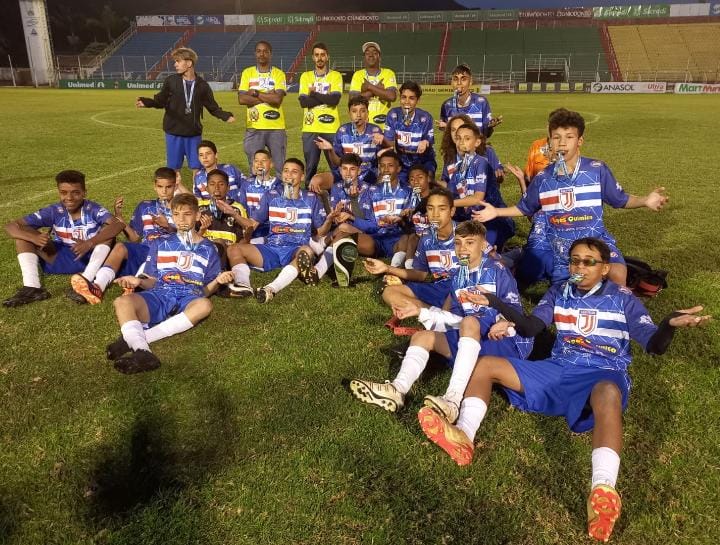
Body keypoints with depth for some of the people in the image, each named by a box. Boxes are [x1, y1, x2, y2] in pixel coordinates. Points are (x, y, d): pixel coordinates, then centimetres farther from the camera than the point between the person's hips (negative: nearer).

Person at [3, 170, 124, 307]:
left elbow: (118, 224, -33)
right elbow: (11, 226, -9)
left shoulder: (92, 209, -13)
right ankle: (32, 287, -26)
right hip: (61, 260, 3)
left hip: (90, 259, -3)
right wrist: (34, 237, -30)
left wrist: (90, 243, -44)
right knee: (23, 234, -10)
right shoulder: (54, 211, -7)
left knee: (108, 230, -27)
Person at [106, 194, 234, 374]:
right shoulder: (160, 243, 23)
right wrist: (139, 281, -3)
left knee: (204, 305, -38)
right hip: (159, 295, 2)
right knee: (122, 301, -28)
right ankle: (142, 351, -53)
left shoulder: (207, 249, 19)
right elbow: (152, 281, 20)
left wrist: (218, 281, -4)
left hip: (189, 298, -1)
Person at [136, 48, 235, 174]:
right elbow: (161, 101, 4)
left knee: (197, 167, 6)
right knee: (174, 167, 7)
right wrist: (146, 102, -15)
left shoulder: (202, 85, 0)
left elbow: (213, 107, 4)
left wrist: (226, 116, -12)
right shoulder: (171, 81, -2)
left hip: (194, 133, 1)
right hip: (174, 132, 0)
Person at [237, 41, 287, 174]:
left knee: (281, 168, 5)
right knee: (255, 169, 7)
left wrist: (255, 93, -7)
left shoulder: (279, 74, 2)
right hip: (254, 128, 1)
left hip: (276, 128, -1)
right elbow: (241, 99, -7)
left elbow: (277, 99, -13)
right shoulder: (247, 73, 6)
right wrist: (268, 97, -9)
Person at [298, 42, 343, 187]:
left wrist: (314, 94, -5)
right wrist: (326, 97, -9)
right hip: (310, 129, 2)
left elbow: (335, 100, -11)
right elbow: (303, 101, -4)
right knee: (310, 166, 6)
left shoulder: (336, 76, 4)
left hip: (331, 128, -1)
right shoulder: (305, 76, 10)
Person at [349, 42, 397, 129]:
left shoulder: (388, 73, 4)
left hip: (384, 125, -1)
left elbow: (392, 96, -14)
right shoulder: (357, 75, 7)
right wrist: (377, 89, -9)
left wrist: (370, 87, -9)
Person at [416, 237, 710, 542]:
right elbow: (530, 327, 8)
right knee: (484, 365, -6)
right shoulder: (559, 293, 16)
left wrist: (670, 325, -27)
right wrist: (494, 303, -5)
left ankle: (603, 490, -64)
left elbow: (654, 346, -3)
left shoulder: (622, 298, 5)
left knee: (608, 393, -43)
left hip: (602, 376, -5)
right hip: (558, 370, 5)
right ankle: (464, 437, -28)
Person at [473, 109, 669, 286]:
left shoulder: (597, 170, -7)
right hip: (562, 248, 3)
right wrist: (496, 212, 7)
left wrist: (645, 201, -16)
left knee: (617, 274, -30)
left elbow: (620, 199, 2)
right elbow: (525, 208, 15)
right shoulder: (543, 178, 0)